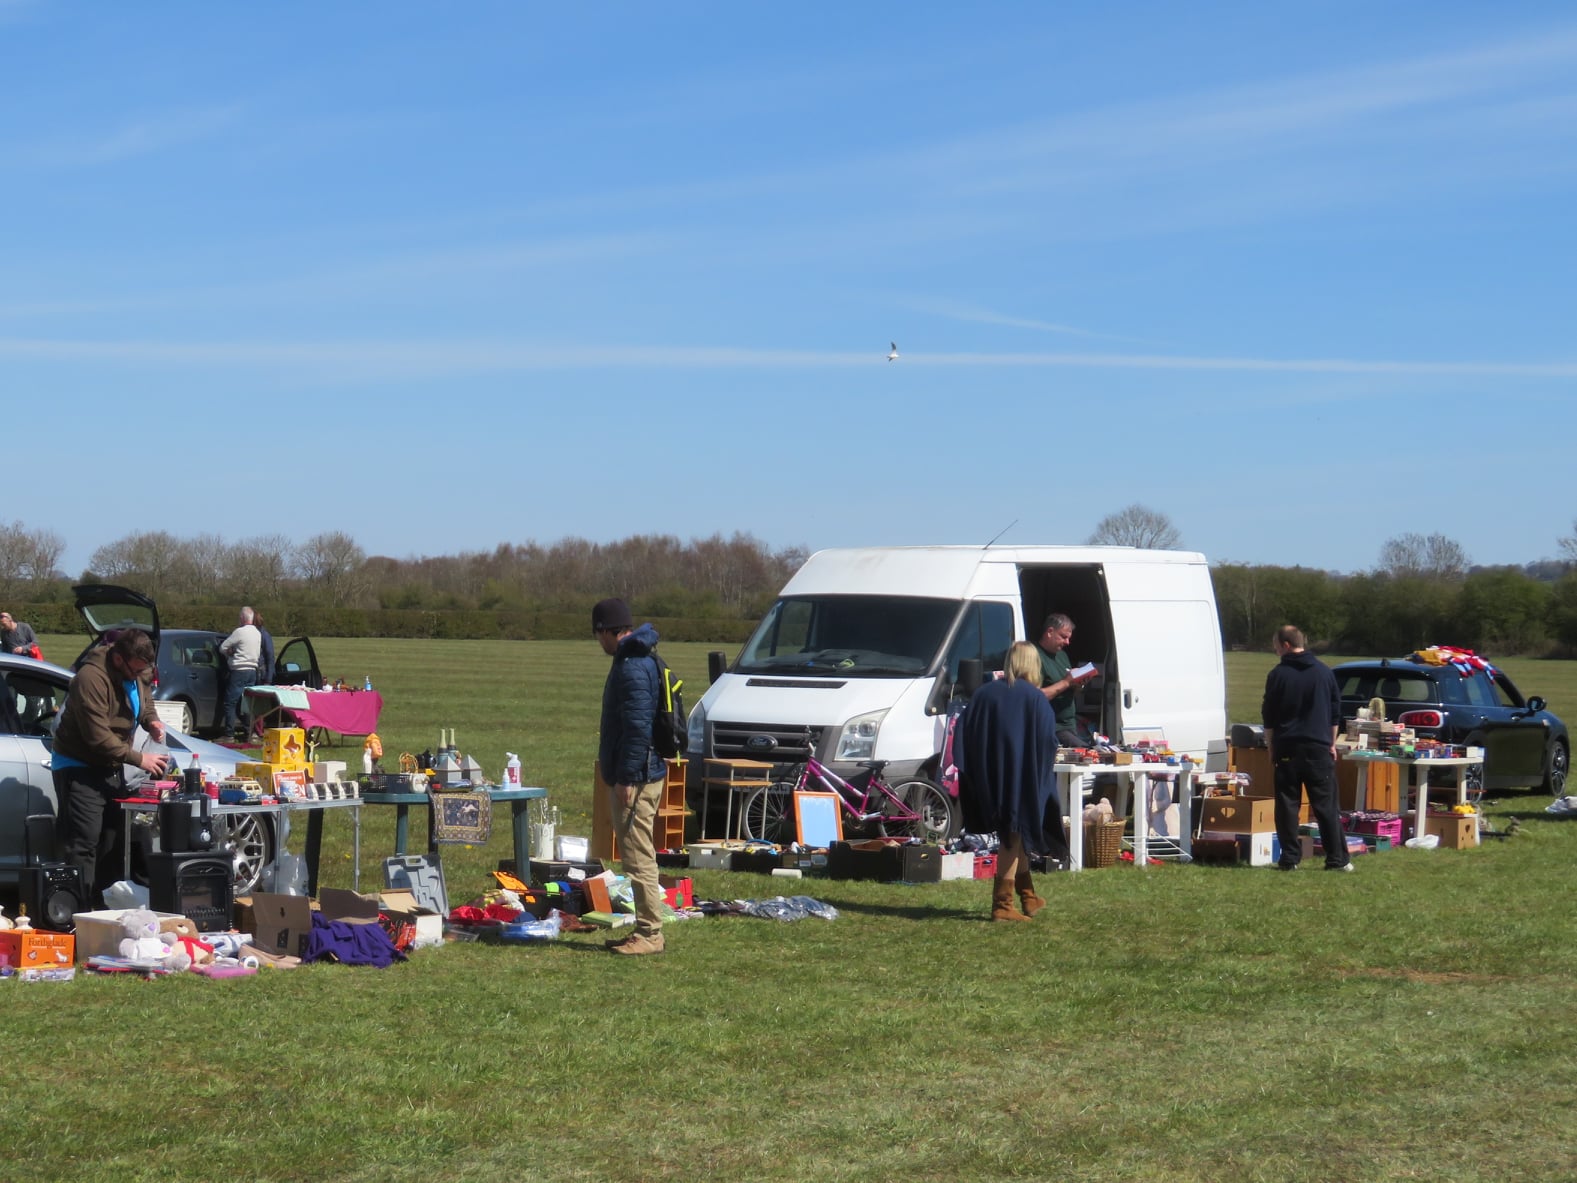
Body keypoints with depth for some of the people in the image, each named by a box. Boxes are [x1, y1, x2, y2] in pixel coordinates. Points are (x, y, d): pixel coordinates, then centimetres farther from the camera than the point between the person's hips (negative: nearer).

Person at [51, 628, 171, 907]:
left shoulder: (139, 672, -2)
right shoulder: (92, 678, -28)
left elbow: (145, 694, 21)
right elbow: (99, 738, -28)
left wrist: (151, 720, -1)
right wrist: (139, 759, -25)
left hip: (112, 768, 9)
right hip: (79, 767, -9)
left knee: (113, 840, 12)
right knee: (83, 843, -13)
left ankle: (104, 905, 21)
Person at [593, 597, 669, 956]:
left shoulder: (633, 668, -18)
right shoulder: (637, 660, 16)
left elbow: (638, 727, -24)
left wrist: (626, 777, -22)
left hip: (635, 779, -11)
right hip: (641, 774, 11)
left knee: (639, 857, -8)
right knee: (637, 856, 15)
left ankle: (650, 933, -6)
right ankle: (646, 929, 20)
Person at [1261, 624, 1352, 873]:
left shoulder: (1278, 674, -4)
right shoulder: (1324, 671, 5)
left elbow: (1268, 715, 0)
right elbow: (1335, 711, 9)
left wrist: (1271, 746, 9)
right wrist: (1332, 743, 17)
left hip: (1287, 749, -2)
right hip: (1319, 748, 2)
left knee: (1287, 805, 4)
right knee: (1326, 805, 4)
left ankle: (1290, 859, 1)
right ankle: (1338, 859, 2)